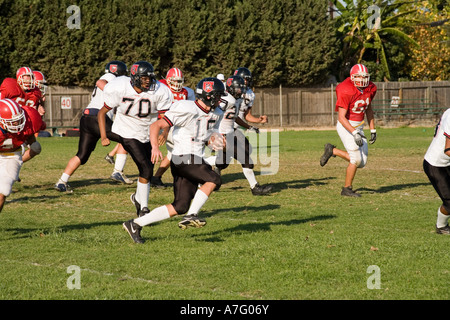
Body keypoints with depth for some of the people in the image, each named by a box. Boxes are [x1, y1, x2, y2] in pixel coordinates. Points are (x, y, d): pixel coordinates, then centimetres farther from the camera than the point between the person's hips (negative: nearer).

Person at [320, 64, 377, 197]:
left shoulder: (370, 88, -1)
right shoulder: (346, 92, -23)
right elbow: (341, 117, -24)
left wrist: (373, 130, 14)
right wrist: (354, 133, -32)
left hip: (358, 126, 7)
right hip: (346, 126, -7)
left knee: (362, 162, 2)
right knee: (356, 159, -13)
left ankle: (332, 150, 20)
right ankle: (347, 189, 5)